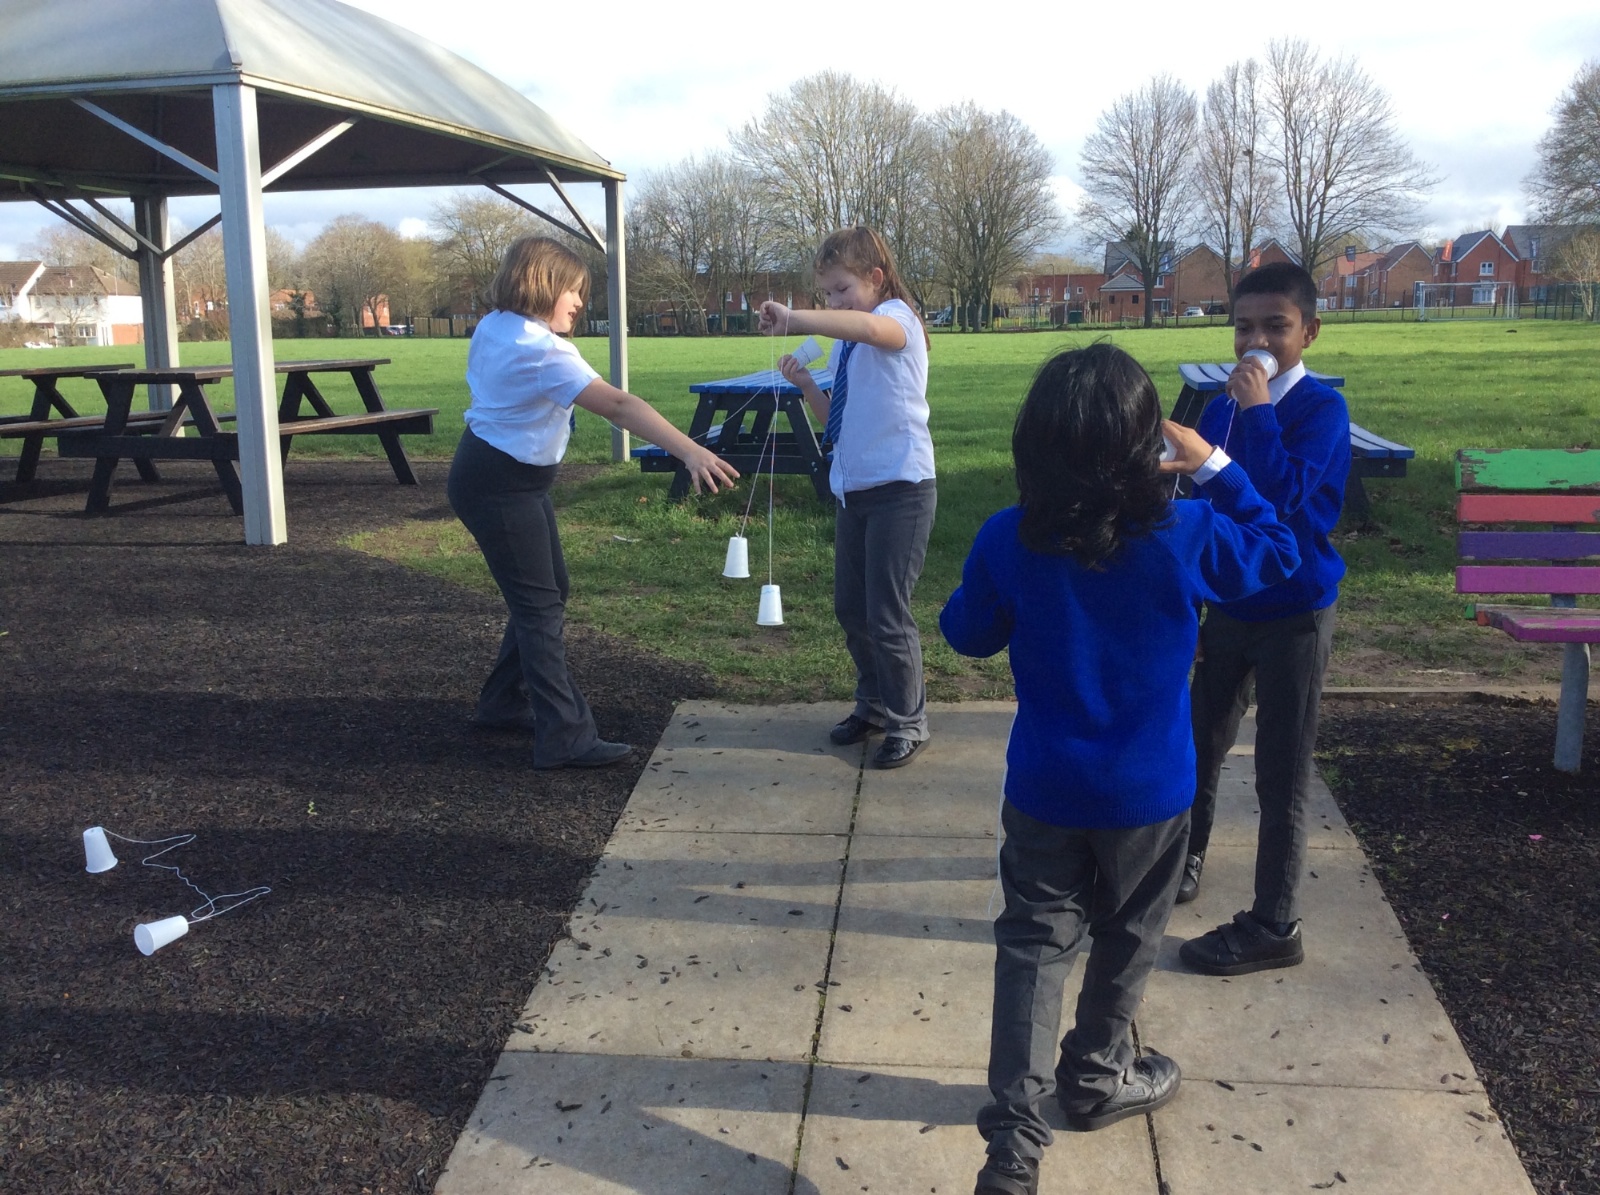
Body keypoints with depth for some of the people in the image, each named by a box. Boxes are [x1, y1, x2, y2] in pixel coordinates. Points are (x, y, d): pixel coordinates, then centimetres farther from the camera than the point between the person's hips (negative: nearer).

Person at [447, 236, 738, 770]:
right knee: (540, 605, -8)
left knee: (549, 589, 16)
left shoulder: (493, 326, 3)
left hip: (517, 481, 10)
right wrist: (691, 452, -46)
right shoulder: (544, 352, -25)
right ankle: (564, 737, -6)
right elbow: (618, 406, -39)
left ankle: (504, 703, 28)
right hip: (498, 487, -10)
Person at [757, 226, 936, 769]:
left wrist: (792, 319, -37)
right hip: (851, 487, 8)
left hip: (900, 488, -8)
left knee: (886, 614, -4)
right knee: (850, 608, 15)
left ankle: (907, 724, 15)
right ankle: (874, 706, 34)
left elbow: (870, 326, -37)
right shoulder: (845, 344, 14)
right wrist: (806, 385, -1)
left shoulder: (899, 319, -10)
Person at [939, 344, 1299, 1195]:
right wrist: (1215, 467, 4)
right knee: (1125, 936, 21)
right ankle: (1096, 1078, 41)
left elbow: (967, 633, 2)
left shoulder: (1007, 542, -14)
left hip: (1043, 789, 1)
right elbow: (1277, 555, 2)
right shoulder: (1187, 535, -18)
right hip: (1147, 792, 0)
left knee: (1033, 943, 10)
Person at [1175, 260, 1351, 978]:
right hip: (1228, 605, 6)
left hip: (1293, 613, -6)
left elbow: (1286, 495, -30)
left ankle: (1274, 927, 13)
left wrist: (1257, 411, -29)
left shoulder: (1321, 408, -15)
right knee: (1201, 742, 21)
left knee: (1281, 775, 1)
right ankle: (1185, 855, 46)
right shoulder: (1221, 406, 2)